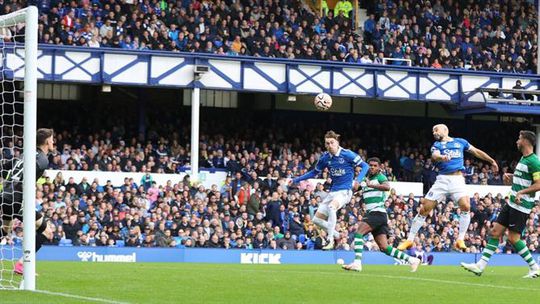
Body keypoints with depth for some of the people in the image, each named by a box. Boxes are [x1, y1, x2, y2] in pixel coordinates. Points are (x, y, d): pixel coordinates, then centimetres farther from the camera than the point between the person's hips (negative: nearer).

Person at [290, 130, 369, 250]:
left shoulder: (347, 154, -10)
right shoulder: (325, 157, 5)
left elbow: (365, 166, -5)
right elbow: (314, 172, 20)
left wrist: (358, 180, -22)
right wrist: (296, 180, 16)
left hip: (344, 191, -7)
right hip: (332, 192, 7)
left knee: (331, 207, -36)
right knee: (317, 219, 1)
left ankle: (330, 240, -30)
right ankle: (337, 236, 21)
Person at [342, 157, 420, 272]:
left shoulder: (380, 177, -4)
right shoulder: (365, 179, 20)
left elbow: (387, 186, -25)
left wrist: (371, 185, -36)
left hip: (378, 212, -8)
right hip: (370, 213, 8)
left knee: (358, 232, -22)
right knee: (384, 248, 4)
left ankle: (357, 263, -28)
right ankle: (411, 260, 11)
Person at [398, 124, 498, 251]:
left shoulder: (460, 142, 16)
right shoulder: (437, 145, 11)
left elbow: (476, 152, 27)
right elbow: (435, 156, -12)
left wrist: (491, 161, 27)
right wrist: (442, 158, -35)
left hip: (458, 179, 0)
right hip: (442, 179, 0)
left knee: (465, 206, -23)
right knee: (424, 209, -4)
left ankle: (460, 240, -13)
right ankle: (410, 240, 5)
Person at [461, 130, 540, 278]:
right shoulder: (523, 158, 15)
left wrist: (522, 192, -26)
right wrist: (511, 177, 10)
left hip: (522, 205, -10)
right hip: (512, 204, 10)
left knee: (514, 238, -8)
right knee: (495, 231, 6)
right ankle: (480, 266, 6)